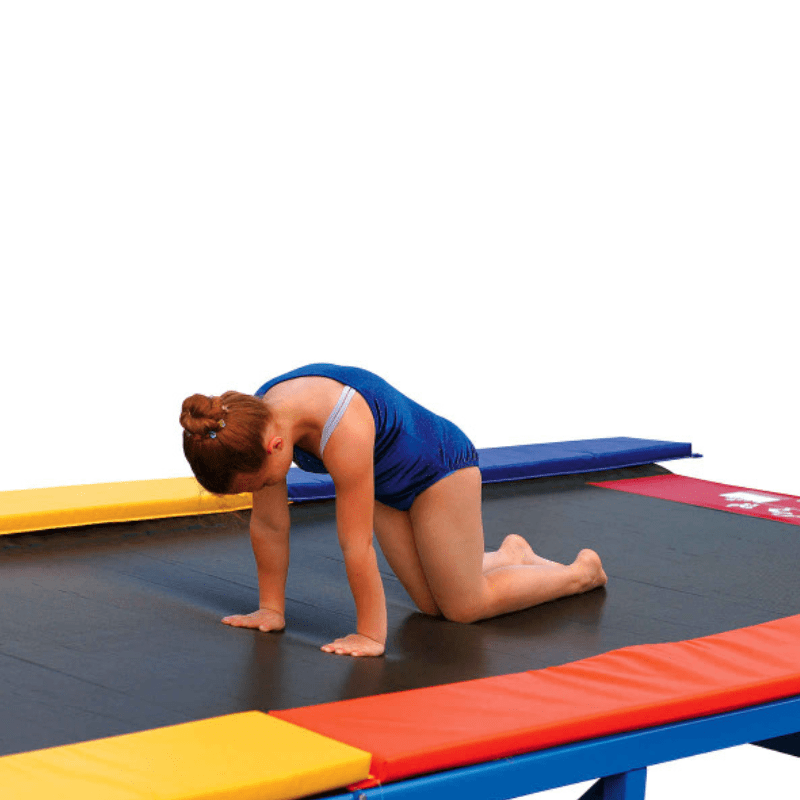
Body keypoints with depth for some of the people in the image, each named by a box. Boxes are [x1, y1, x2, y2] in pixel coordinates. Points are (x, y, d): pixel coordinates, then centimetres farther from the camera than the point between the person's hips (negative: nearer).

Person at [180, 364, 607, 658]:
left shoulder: (344, 432, -45)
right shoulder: (256, 423, -24)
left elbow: (356, 545, -37)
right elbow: (268, 525, -12)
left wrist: (370, 634, -29)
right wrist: (271, 608, -7)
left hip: (439, 466, -7)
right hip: (386, 482, 7)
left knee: (464, 607, 5)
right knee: (431, 603, 13)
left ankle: (582, 572, 25)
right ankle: (509, 555, 41)